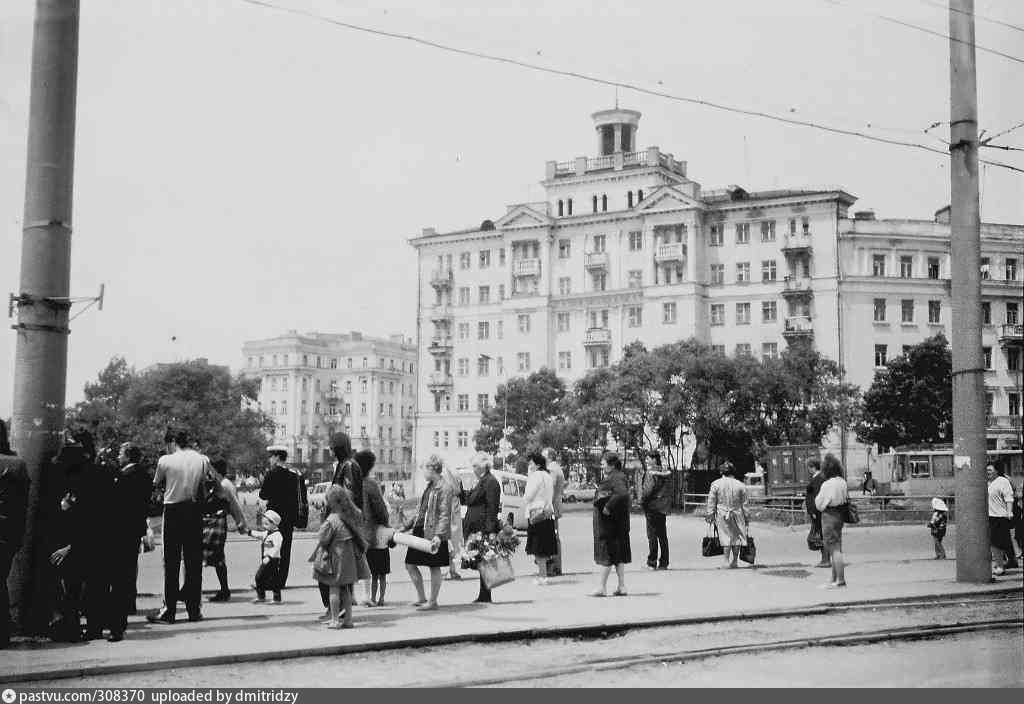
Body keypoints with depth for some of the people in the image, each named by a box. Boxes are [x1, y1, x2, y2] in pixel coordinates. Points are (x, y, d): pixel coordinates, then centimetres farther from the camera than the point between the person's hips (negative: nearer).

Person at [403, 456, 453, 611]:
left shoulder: (444, 488, -12)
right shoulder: (429, 486, 16)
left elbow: (445, 514, -18)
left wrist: (439, 535, -28)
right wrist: (407, 526, 23)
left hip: (433, 533, -9)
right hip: (420, 531, 10)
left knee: (434, 567, 1)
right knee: (410, 564, 9)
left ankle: (433, 601, 11)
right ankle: (421, 597, 21)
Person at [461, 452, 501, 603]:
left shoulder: (490, 482, -11)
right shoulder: (482, 482, 20)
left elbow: (492, 508, -18)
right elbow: (468, 500, 23)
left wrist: (491, 530, -23)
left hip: (484, 528, -10)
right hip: (477, 529, 10)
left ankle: (485, 596, -4)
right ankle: (483, 596, 14)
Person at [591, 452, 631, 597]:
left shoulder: (617, 478, -15)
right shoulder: (608, 478, 14)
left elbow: (622, 493, -31)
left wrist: (608, 507, -26)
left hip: (609, 522, -10)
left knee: (606, 553, -5)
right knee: (619, 554, 11)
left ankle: (602, 588, -1)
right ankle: (622, 587, 15)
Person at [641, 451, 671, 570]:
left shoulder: (651, 471, -11)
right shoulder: (664, 472, 11)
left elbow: (649, 488, -18)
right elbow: (667, 489, 8)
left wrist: (643, 501, -8)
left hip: (652, 505, -7)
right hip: (663, 507, 7)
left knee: (652, 535, -3)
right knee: (662, 535, 9)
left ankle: (652, 562, -3)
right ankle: (664, 562, 12)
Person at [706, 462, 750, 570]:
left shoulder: (715, 484, -3)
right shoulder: (740, 485, 0)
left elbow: (711, 502, -1)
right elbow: (744, 504, 4)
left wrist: (710, 515, 6)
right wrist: (746, 517, 10)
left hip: (722, 514, 0)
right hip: (737, 514, 0)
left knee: (726, 537, 3)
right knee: (737, 536, 10)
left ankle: (727, 561, -1)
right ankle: (734, 561, 13)